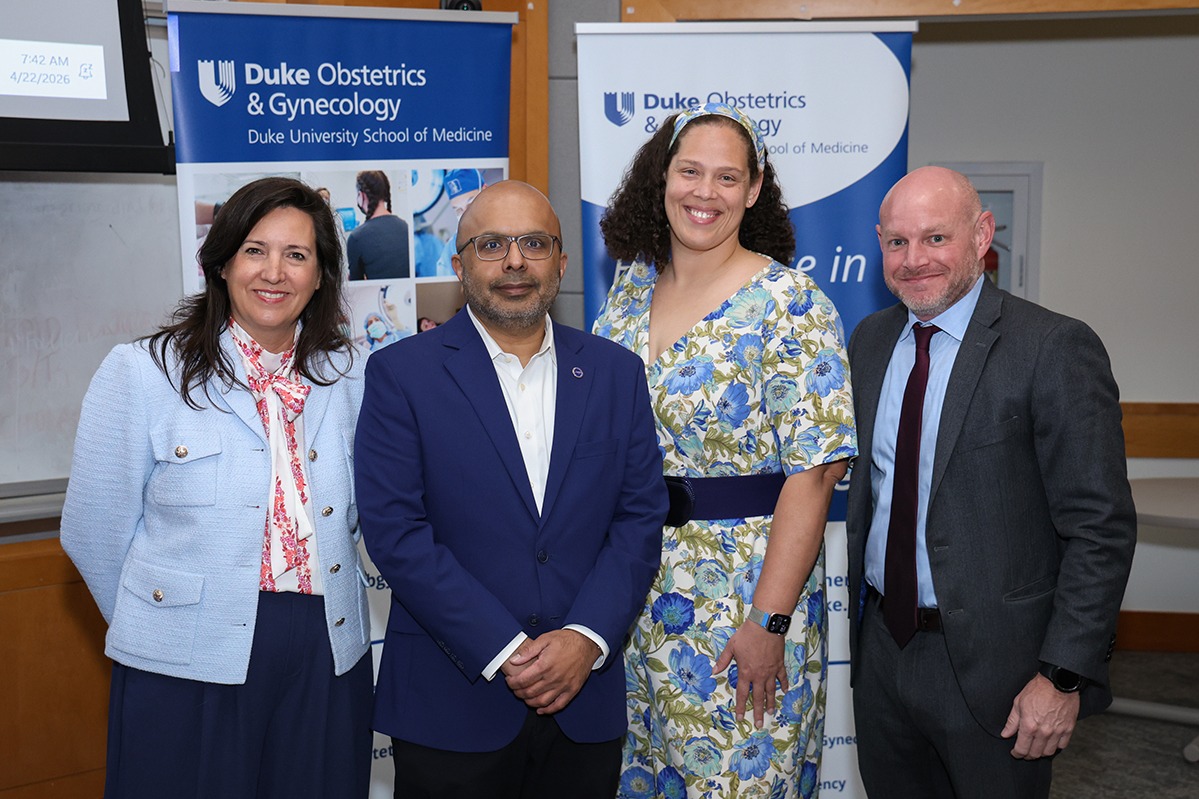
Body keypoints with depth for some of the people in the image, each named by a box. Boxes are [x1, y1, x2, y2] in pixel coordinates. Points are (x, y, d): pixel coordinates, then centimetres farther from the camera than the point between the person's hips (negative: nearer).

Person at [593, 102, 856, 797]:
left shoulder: (790, 305, -14)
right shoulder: (632, 287, 5)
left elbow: (813, 472, -17)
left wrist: (768, 621, -19)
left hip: (742, 592, -5)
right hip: (628, 590, 6)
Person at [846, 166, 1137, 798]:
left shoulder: (1055, 349, -14)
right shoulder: (869, 340, 5)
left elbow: (1101, 528, -15)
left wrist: (1065, 675, -17)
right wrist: (848, 607, 11)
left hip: (993, 662, -5)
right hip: (882, 646, 6)